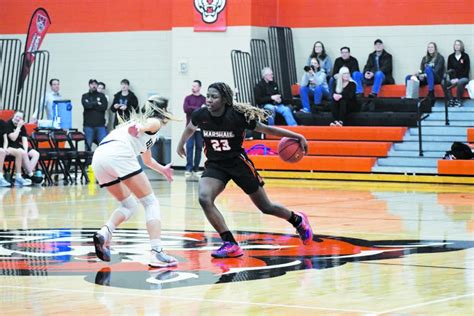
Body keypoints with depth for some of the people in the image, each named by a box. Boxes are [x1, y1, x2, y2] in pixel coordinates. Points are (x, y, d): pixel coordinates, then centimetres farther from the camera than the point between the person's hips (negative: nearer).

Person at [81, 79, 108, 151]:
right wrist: (97, 103, -2)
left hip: (100, 125, 0)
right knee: (88, 145, 2)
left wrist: (92, 105, -6)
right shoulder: (85, 96, 11)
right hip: (88, 125, 0)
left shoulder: (101, 96, 12)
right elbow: (86, 105, -9)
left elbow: (104, 107, -5)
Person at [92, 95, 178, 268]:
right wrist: (139, 128, -30)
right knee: (151, 202, 1)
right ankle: (156, 252, -13)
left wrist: (162, 169, 69)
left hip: (98, 156, 7)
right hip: (118, 154, -7)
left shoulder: (137, 120, 40)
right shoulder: (155, 122, 18)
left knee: (129, 205, 20)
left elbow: (147, 160, 54)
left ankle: (104, 232, -5)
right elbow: (145, 125, -10)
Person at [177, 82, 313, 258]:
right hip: (215, 165, 3)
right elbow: (190, 128, 12)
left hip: (238, 163, -3)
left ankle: (298, 220, 40)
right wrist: (181, 145, 30)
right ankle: (230, 245, -20)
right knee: (204, 198, -26)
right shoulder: (200, 115, -13)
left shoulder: (238, 116, -22)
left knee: (265, 207, 9)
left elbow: (266, 129, -12)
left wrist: (298, 137, -12)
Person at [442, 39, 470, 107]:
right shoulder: (451, 57, 8)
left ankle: (458, 100, -26)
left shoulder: (465, 56, -1)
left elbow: (467, 69, -5)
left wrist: (458, 79, -14)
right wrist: (452, 79, -11)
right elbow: (449, 69, 7)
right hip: (453, 78, 3)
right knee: (444, 82, -27)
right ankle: (450, 100, -25)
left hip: (463, 78, -3)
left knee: (460, 82, -38)